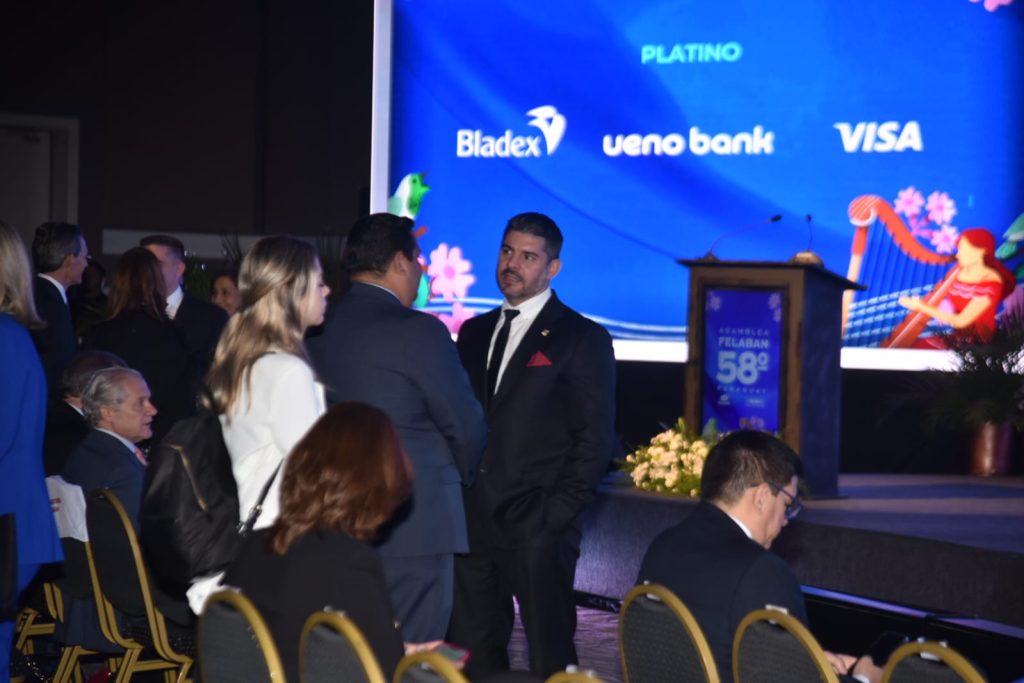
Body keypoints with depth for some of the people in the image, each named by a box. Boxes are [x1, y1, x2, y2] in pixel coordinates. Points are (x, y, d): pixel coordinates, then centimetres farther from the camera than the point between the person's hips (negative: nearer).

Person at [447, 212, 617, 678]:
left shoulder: (582, 339, -1)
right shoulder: (474, 333, 17)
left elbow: (595, 439, -5)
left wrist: (556, 514, -12)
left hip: (537, 529, -6)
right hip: (472, 523, 6)